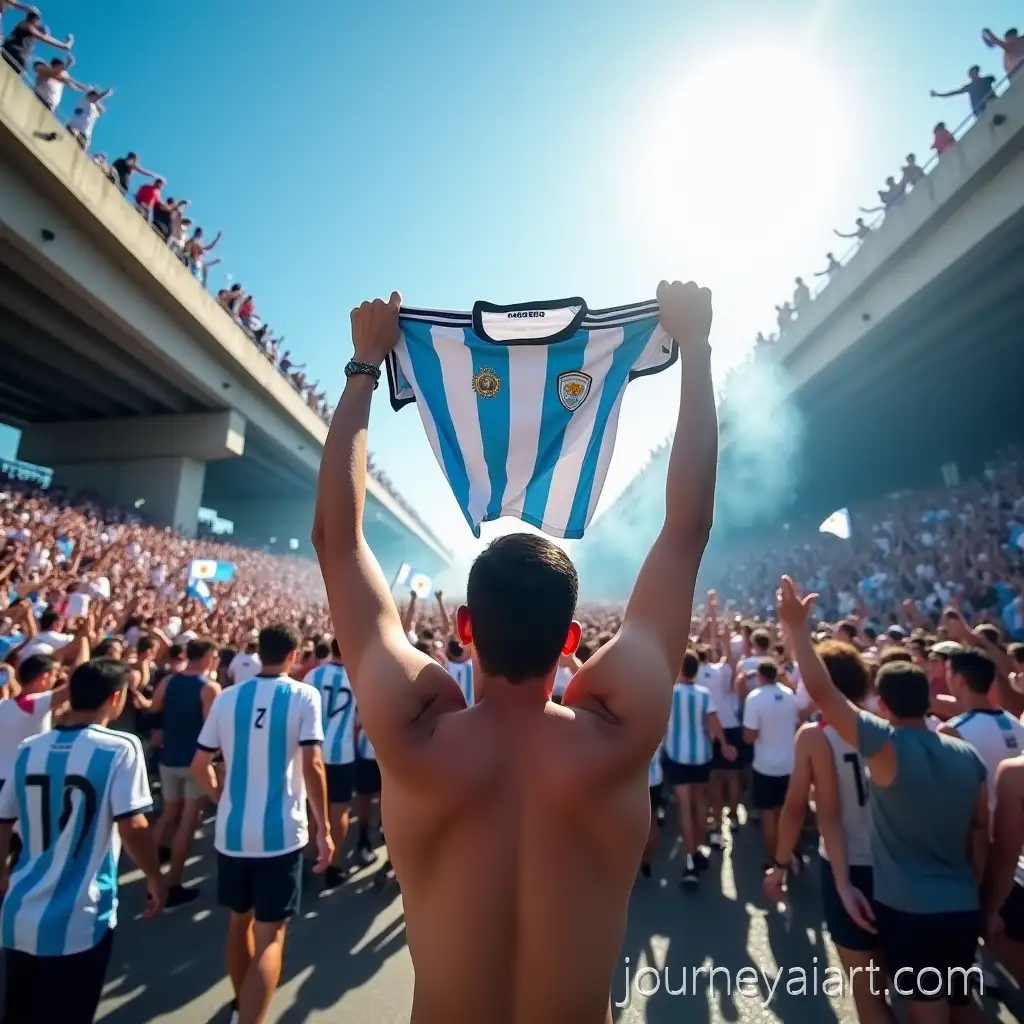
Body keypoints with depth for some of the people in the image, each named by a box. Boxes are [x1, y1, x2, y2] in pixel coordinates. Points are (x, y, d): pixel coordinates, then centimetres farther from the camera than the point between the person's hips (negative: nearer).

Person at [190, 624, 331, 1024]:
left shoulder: (227, 697, 1)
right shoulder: (304, 696, -12)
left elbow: (199, 766, 6)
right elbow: (312, 767, -16)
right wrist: (324, 829, -7)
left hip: (232, 830, 5)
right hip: (281, 832, -5)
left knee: (240, 919, 25)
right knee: (271, 933, 6)